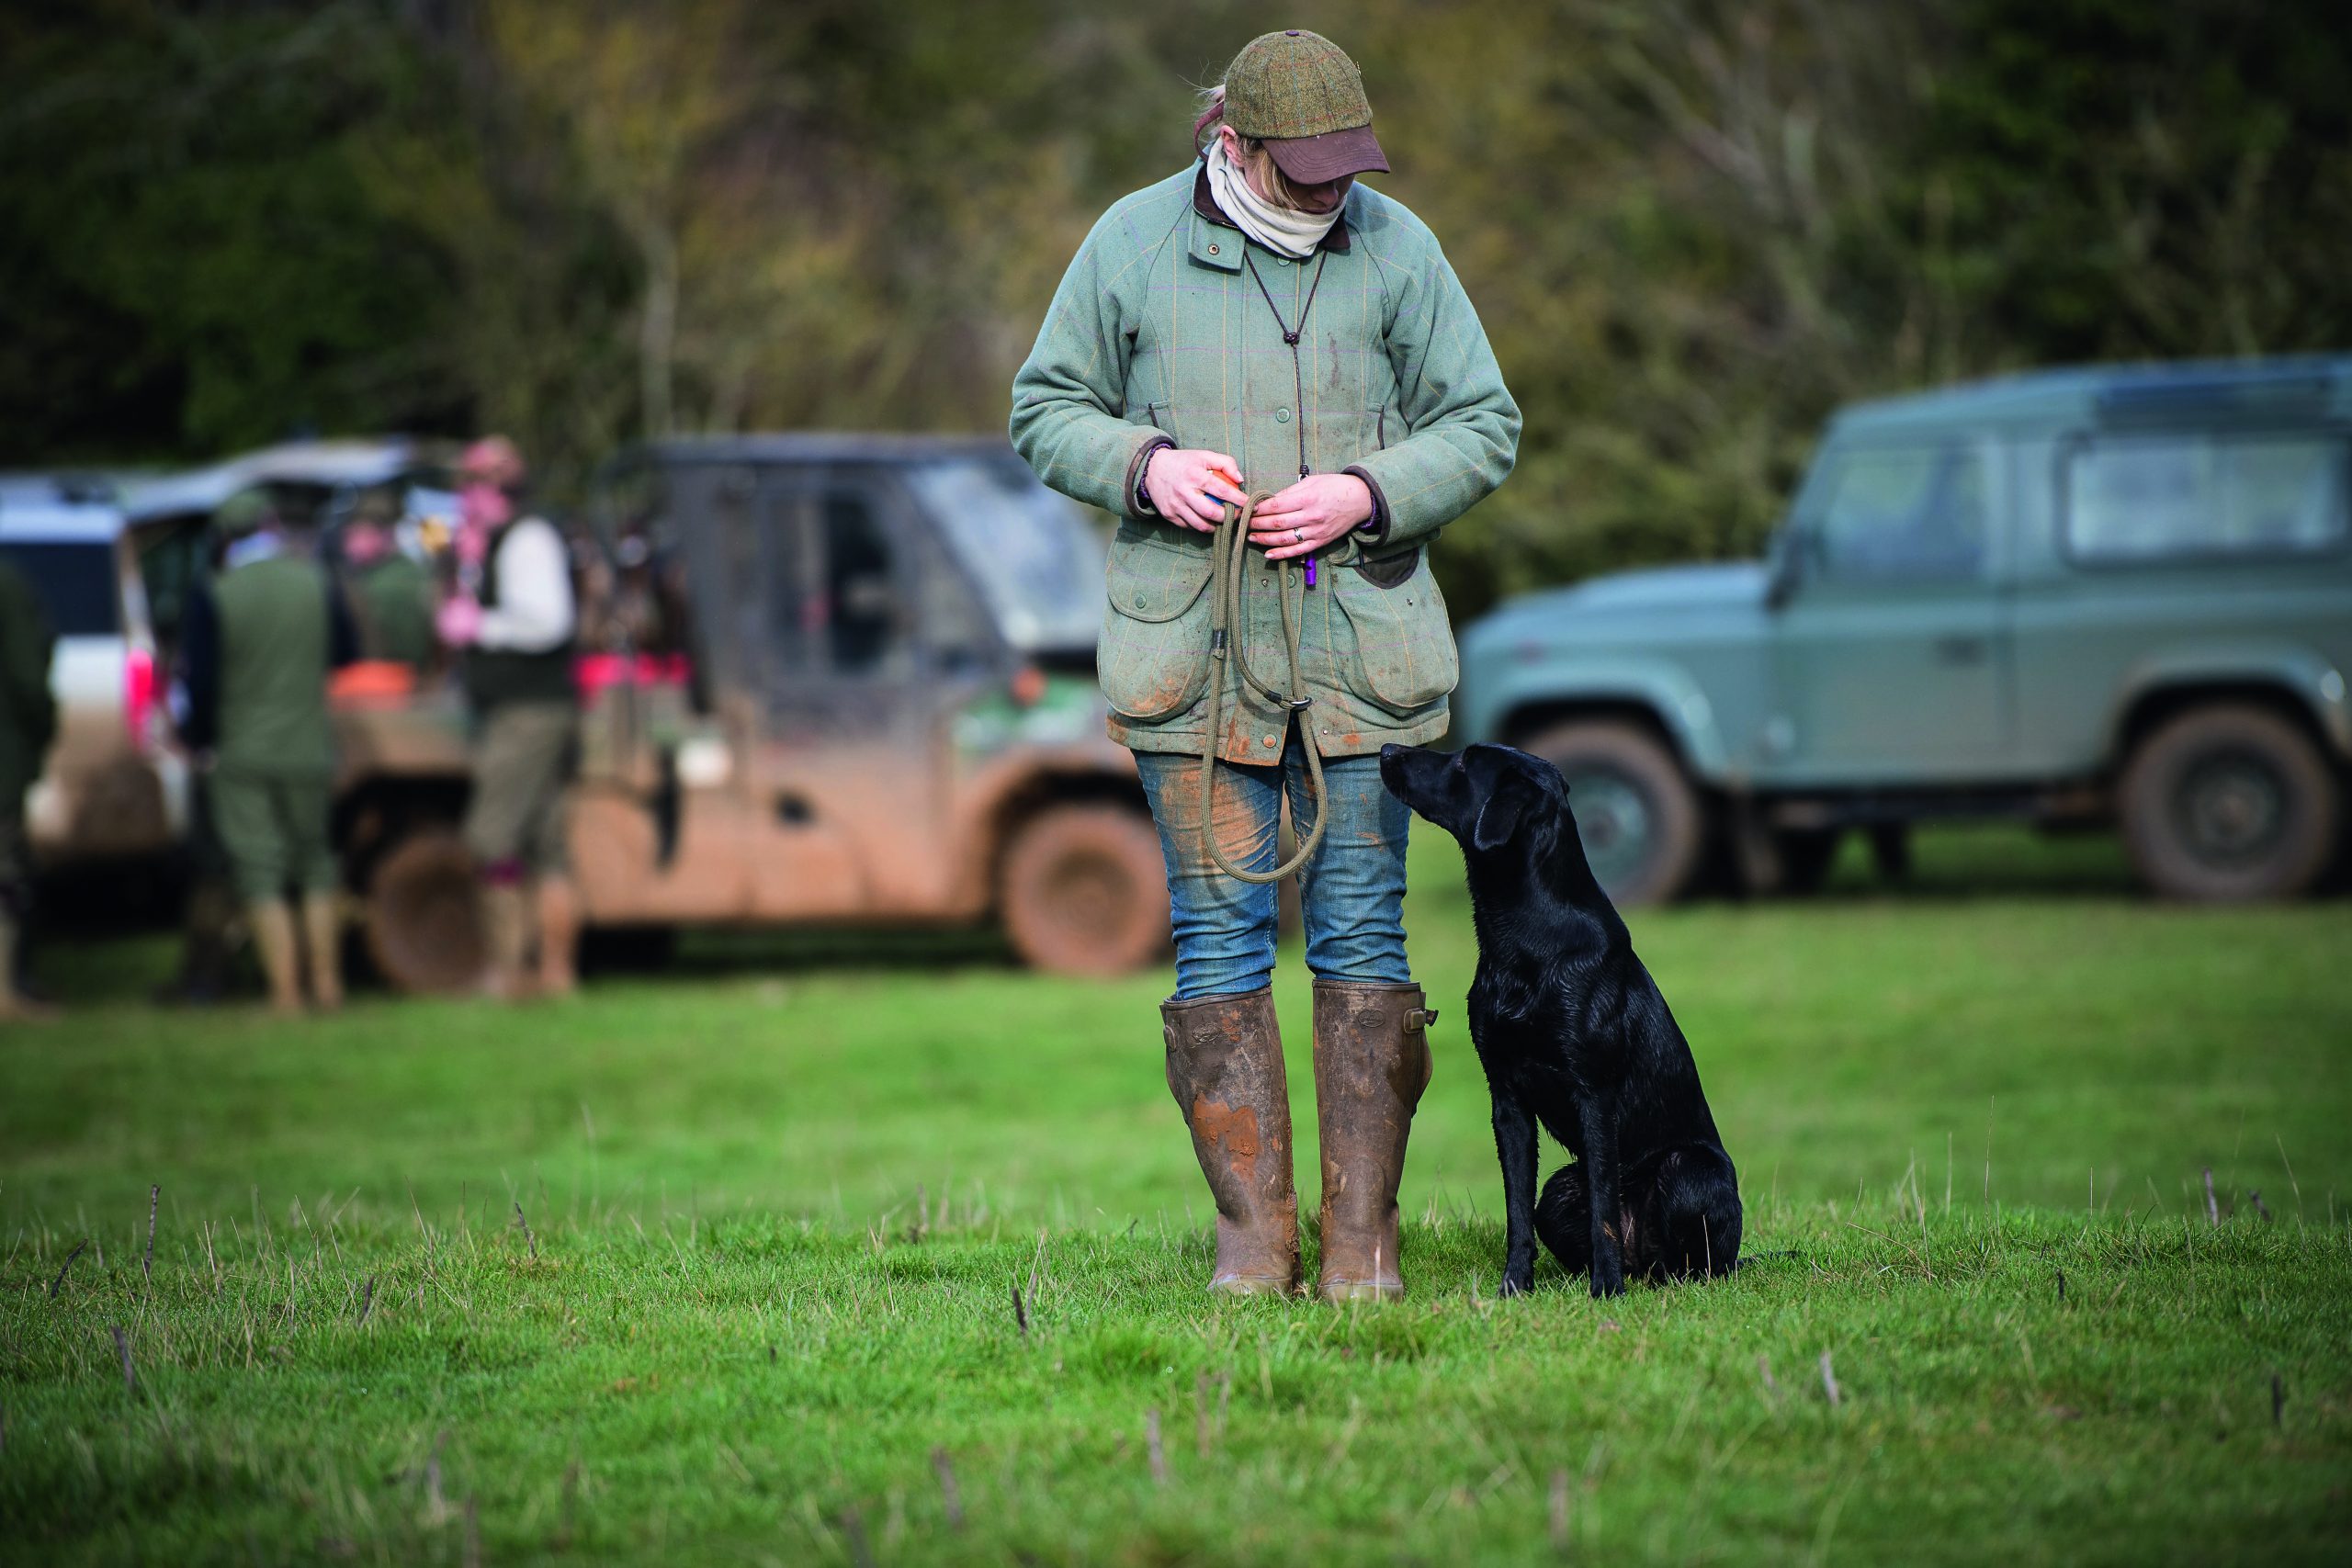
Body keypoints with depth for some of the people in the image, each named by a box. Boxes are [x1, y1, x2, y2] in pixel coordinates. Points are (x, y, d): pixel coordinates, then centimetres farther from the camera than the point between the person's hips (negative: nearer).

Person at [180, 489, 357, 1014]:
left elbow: (201, 681, -10)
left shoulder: (213, 599, -11)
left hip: (242, 756, -3)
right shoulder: (316, 586, -3)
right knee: (316, 863, 17)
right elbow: (344, 658, 10)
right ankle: (327, 982, 15)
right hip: (309, 751, 3)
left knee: (261, 877, 1)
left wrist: (199, 737, 6)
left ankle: (285, 992, -2)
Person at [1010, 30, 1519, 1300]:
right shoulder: (1132, 243, 1)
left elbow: (1483, 427, 7)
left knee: (1363, 931, 0)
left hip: (1362, 640, 1)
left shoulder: (1395, 248, 2)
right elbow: (1045, 410, 8)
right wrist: (1146, 465, -11)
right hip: (1190, 642, 0)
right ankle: (1253, 1233, 4)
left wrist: (1366, 493, -11)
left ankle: (1363, 1240, 4)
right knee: (1219, 935, -1)